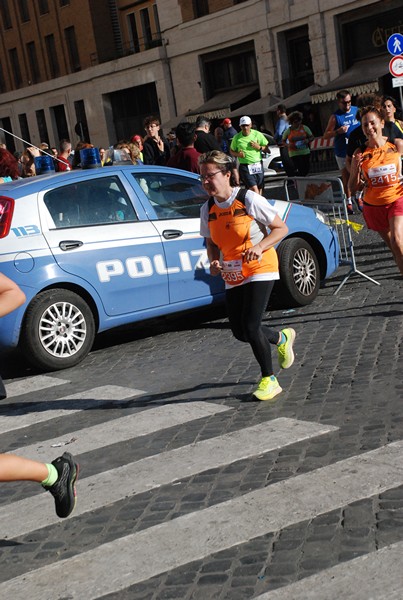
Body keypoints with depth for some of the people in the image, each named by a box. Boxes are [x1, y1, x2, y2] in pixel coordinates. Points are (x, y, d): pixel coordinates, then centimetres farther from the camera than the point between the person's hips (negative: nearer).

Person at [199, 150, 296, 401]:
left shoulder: (249, 200, -15)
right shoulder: (208, 209, 2)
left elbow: (281, 228, -9)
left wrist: (259, 247, -25)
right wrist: (214, 262, -7)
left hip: (260, 270, -6)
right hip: (232, 276, 6)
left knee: (251, 326, -14)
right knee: (240, 332, 5)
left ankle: (269, 380, 7)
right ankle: (282, 338, 37)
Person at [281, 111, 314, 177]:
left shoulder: (305, 128, 3)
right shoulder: (288, 130, -1)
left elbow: (312, 137, 9)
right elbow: (283, 141, 9)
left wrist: (308, 140, -14)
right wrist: (288, 145, -13)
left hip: (305, 152, 3)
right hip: (294, 153, -3)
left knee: (306, 170, 6)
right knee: (300, 170, -15)